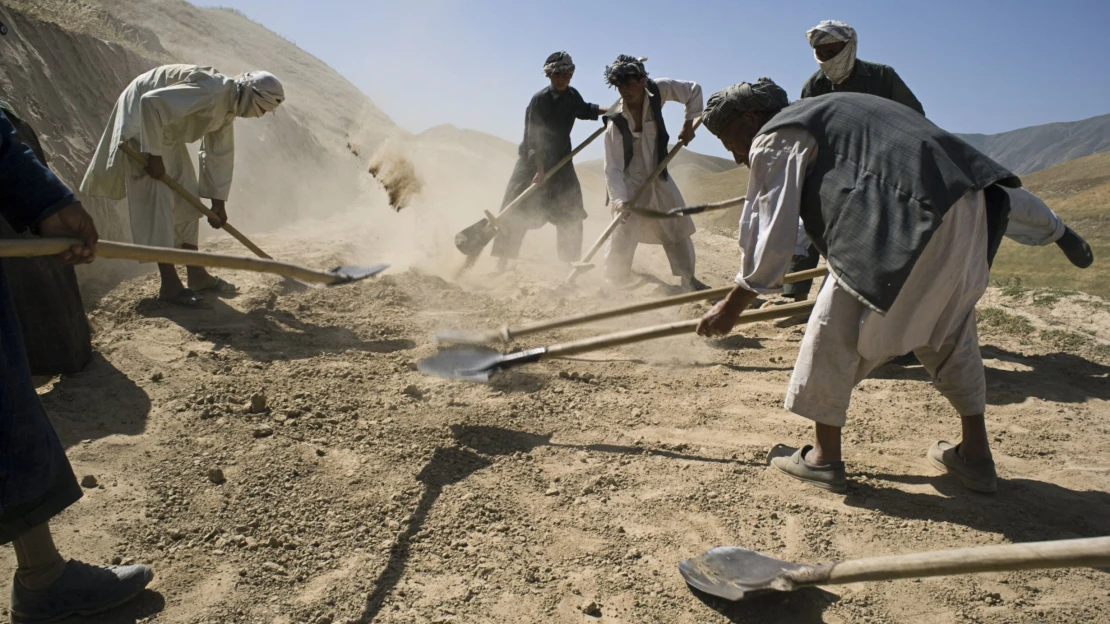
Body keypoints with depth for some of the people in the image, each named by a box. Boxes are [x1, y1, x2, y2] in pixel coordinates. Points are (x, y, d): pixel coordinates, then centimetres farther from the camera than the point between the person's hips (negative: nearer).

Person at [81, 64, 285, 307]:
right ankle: (169, 284, -12)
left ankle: (196, 274, 16)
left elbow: (220, 153, 9)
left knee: (187, 201, 9)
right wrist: (154, 155, -30)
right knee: (156, 202, -13)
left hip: (168, 132, 10)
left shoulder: (228, 107, 1)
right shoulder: (211, 93, -30)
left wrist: (218, 200, 10)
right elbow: (152, 102, -36)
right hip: (141, 122, -10)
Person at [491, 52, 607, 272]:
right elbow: (533, 138, -21)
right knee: (517, 212, -7)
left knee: (570, 215, 4)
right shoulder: (540, 100, -17)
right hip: (533, 161, -6)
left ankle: (569, 263, 15)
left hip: (561, 162, 6)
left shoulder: (573, 96, 0)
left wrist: (609, 111, 12)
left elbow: (584, 110, 24)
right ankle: (502, 263, 0)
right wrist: (540, 170, -26)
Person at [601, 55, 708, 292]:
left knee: (678, 228, 11)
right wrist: (619, 199, -41)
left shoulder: (658, 90, -15)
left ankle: (689, 279, 26)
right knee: (622, 234, -13)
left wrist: (689, 123, -10)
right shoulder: (616, 123, -25)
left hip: (660, 178, 5)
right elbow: (613, 169, -28)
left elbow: (694, 90, 1)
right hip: (630, 183, -5)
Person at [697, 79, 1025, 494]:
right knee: (950, 330, 22)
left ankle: (824, 457, 10)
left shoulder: (774, 139, 4)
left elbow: (770, 233, -2)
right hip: (969, 203, 10)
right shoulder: (825, 113, 31)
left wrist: (732, 307, 6)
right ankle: (975, 454, 30)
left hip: (908, 217, -10)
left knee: (836, 327, 2)